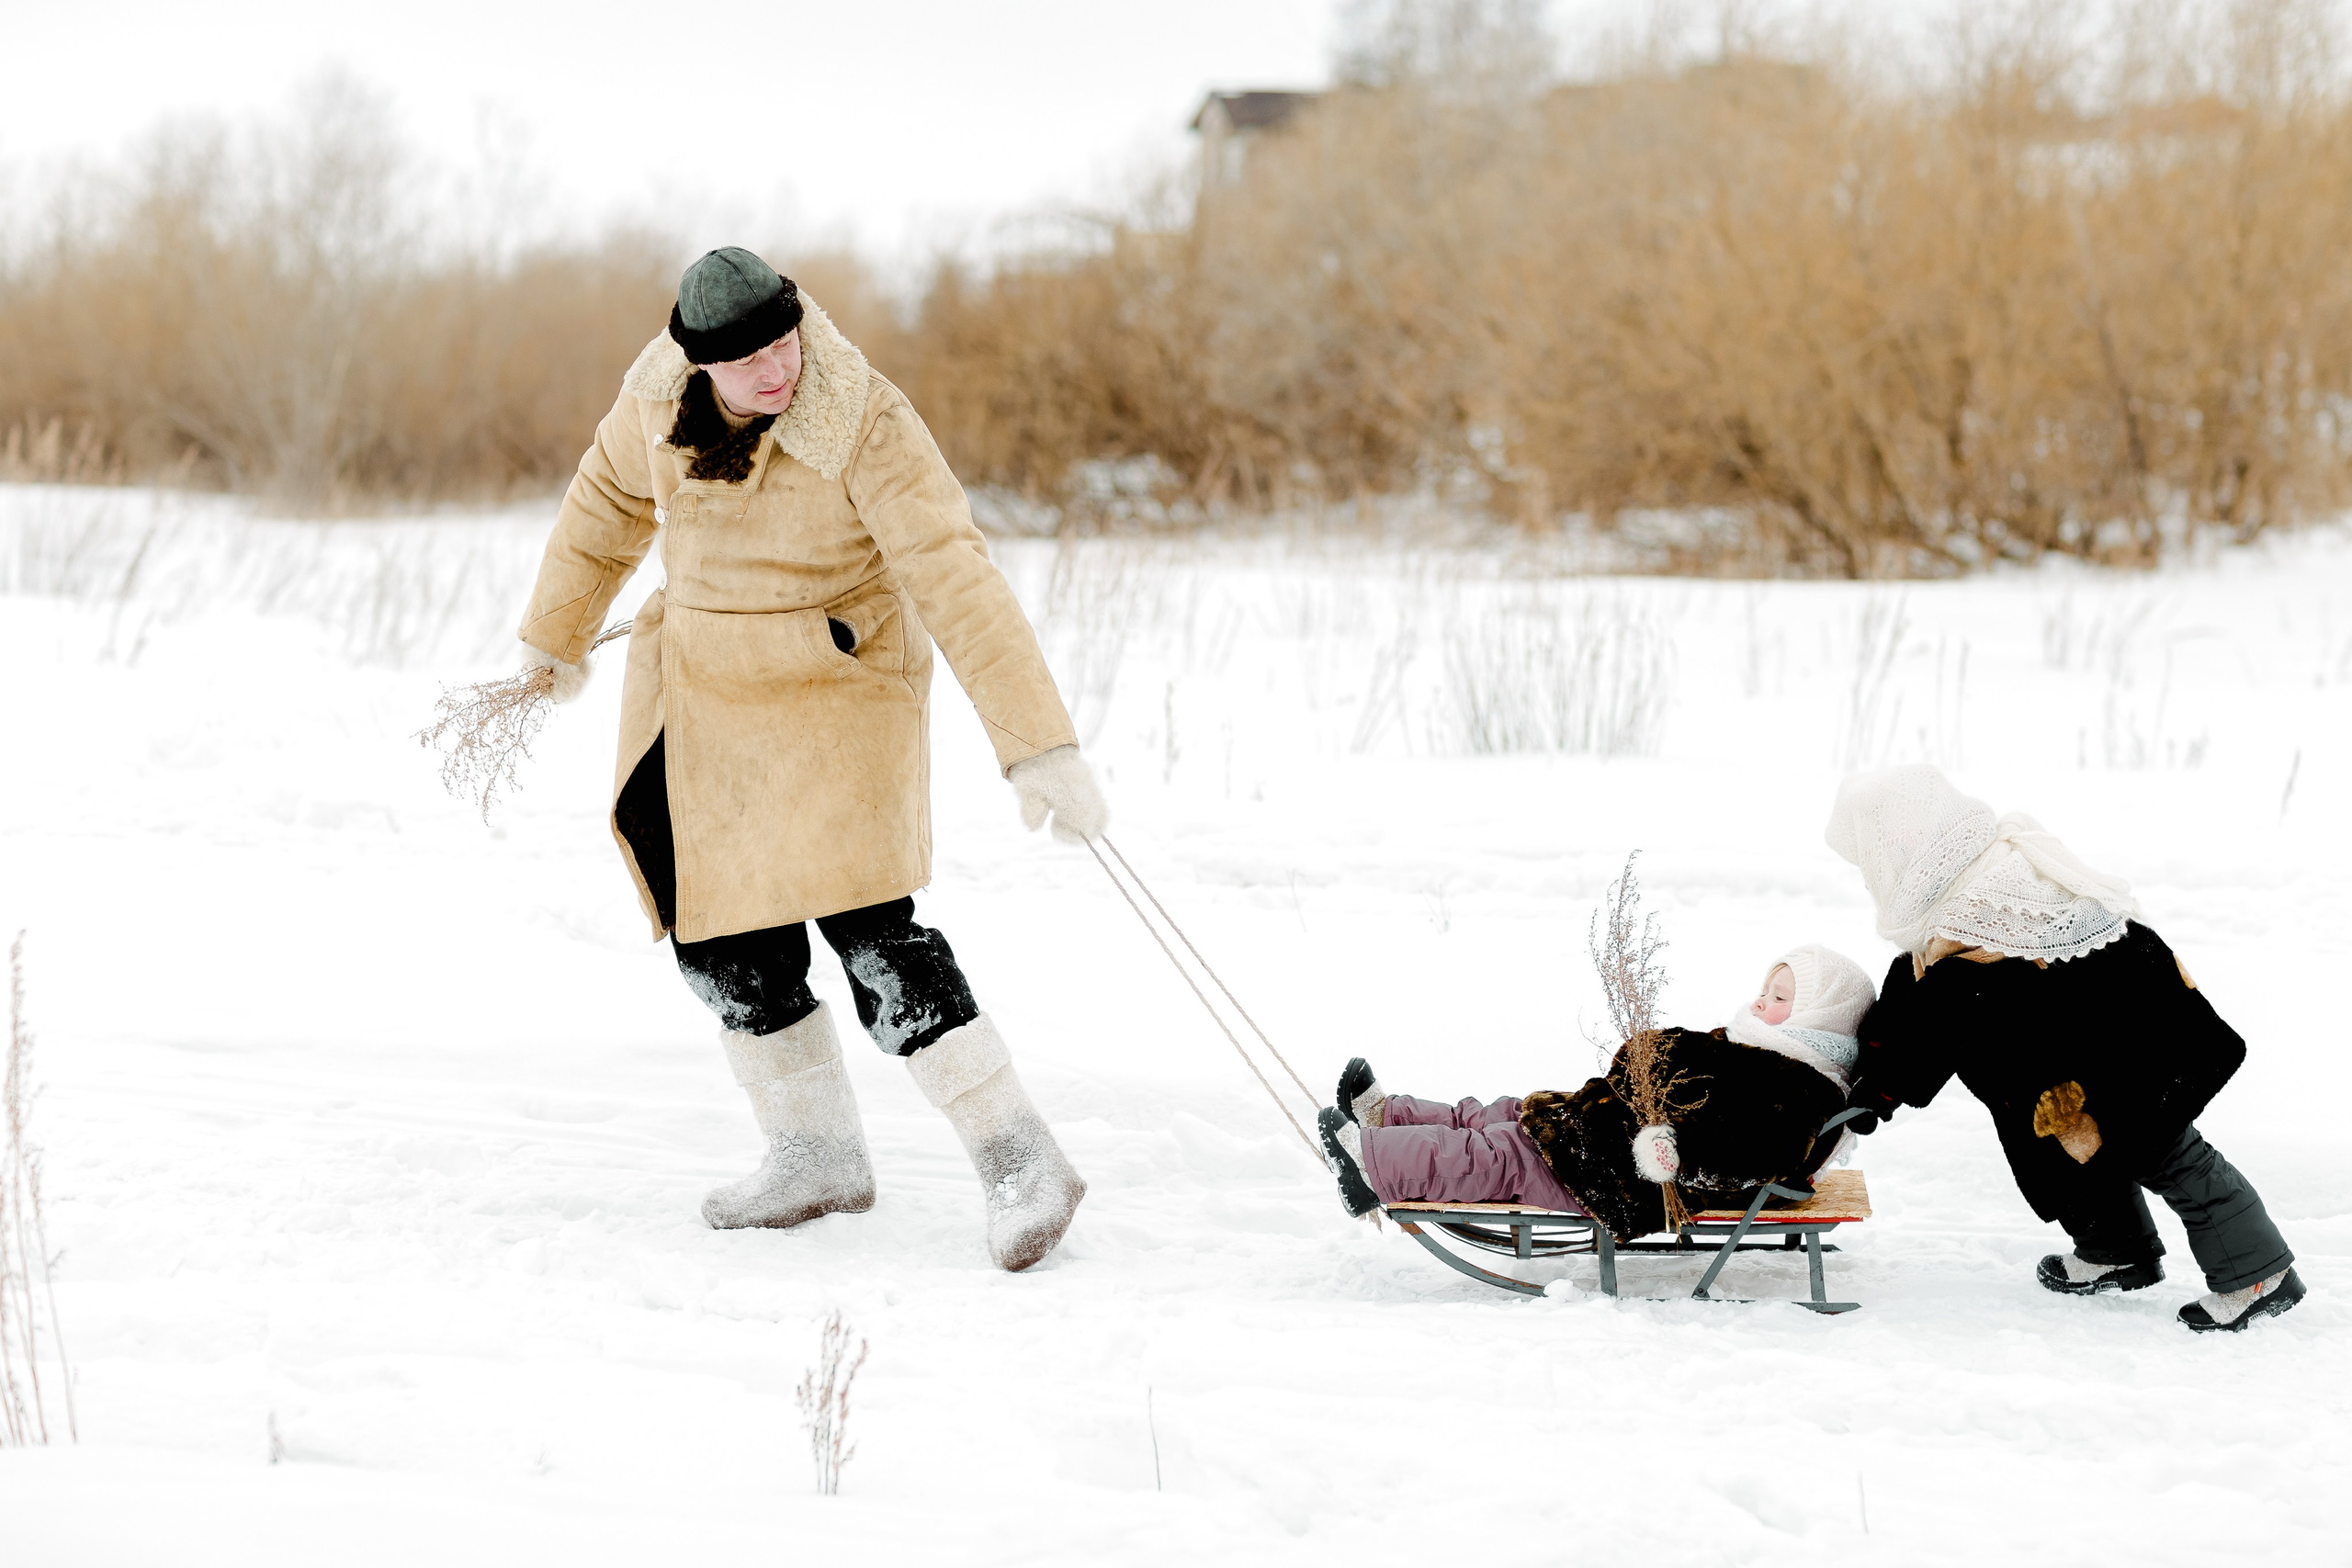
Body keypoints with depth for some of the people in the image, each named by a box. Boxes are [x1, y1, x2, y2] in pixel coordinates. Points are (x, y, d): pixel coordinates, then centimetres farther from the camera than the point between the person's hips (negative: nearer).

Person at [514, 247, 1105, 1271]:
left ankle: (1019, 1160, -10)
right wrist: (557, 633, 27)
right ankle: (816, 1156, 23)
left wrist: (1036, 743, -35)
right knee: (716, 928, 8)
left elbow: (956, 581, -29)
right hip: (703, 691, 6)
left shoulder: (865, 425, -24)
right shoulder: (658, 397, -8)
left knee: (867, 927, -16)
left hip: (836, 693, -6)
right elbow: (611, 500, 14)